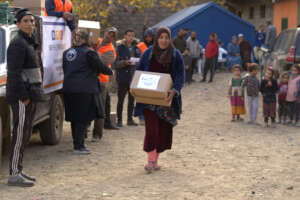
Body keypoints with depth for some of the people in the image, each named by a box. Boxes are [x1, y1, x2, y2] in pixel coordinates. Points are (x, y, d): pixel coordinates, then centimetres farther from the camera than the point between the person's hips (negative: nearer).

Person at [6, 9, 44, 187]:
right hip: (21, 97, -10)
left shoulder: (30, 43, 17)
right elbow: (14, 72, -21)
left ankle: (19, 170, 20)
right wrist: (24, 97, -21)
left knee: (26, 134, 13)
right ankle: (14, 175, -5)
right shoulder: (18, 44, -13)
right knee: (20, 133, -9)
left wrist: (34, 95, 16)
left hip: (30, 95, 10)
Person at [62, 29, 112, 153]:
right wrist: (110, 72, 16)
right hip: (84, 90, -7)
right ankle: (79, 146, -5)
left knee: (74, 118, 14)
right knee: (84, 118, -2)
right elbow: (100, 67, -4)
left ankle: (77, 144, 21)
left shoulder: (67, 53, 12)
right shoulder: (89, 53, -10)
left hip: (68, 89, 7)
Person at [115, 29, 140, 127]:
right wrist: (125, 62, -24)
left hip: (134, 76, 5)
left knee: (132, 99, 10)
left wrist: (138, 62, -8)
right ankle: (119, 120, 7)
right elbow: (116, 63, -8)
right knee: (121, 99, -1)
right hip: (123, 76, -4)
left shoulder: (136, 48, 10)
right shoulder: (120, 47, -4)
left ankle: (130, 119, 19)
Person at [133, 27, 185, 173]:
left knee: (164, 129, 5)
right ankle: (151, 160, -9)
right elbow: (139, 71, 7)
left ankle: (155, 159, 18)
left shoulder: (176, 55, 2)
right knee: (151, 128, -10)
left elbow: (180, 76, -3)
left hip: (167, 99, 1)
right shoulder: (148, 54, 2)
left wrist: (174, 91, -20)